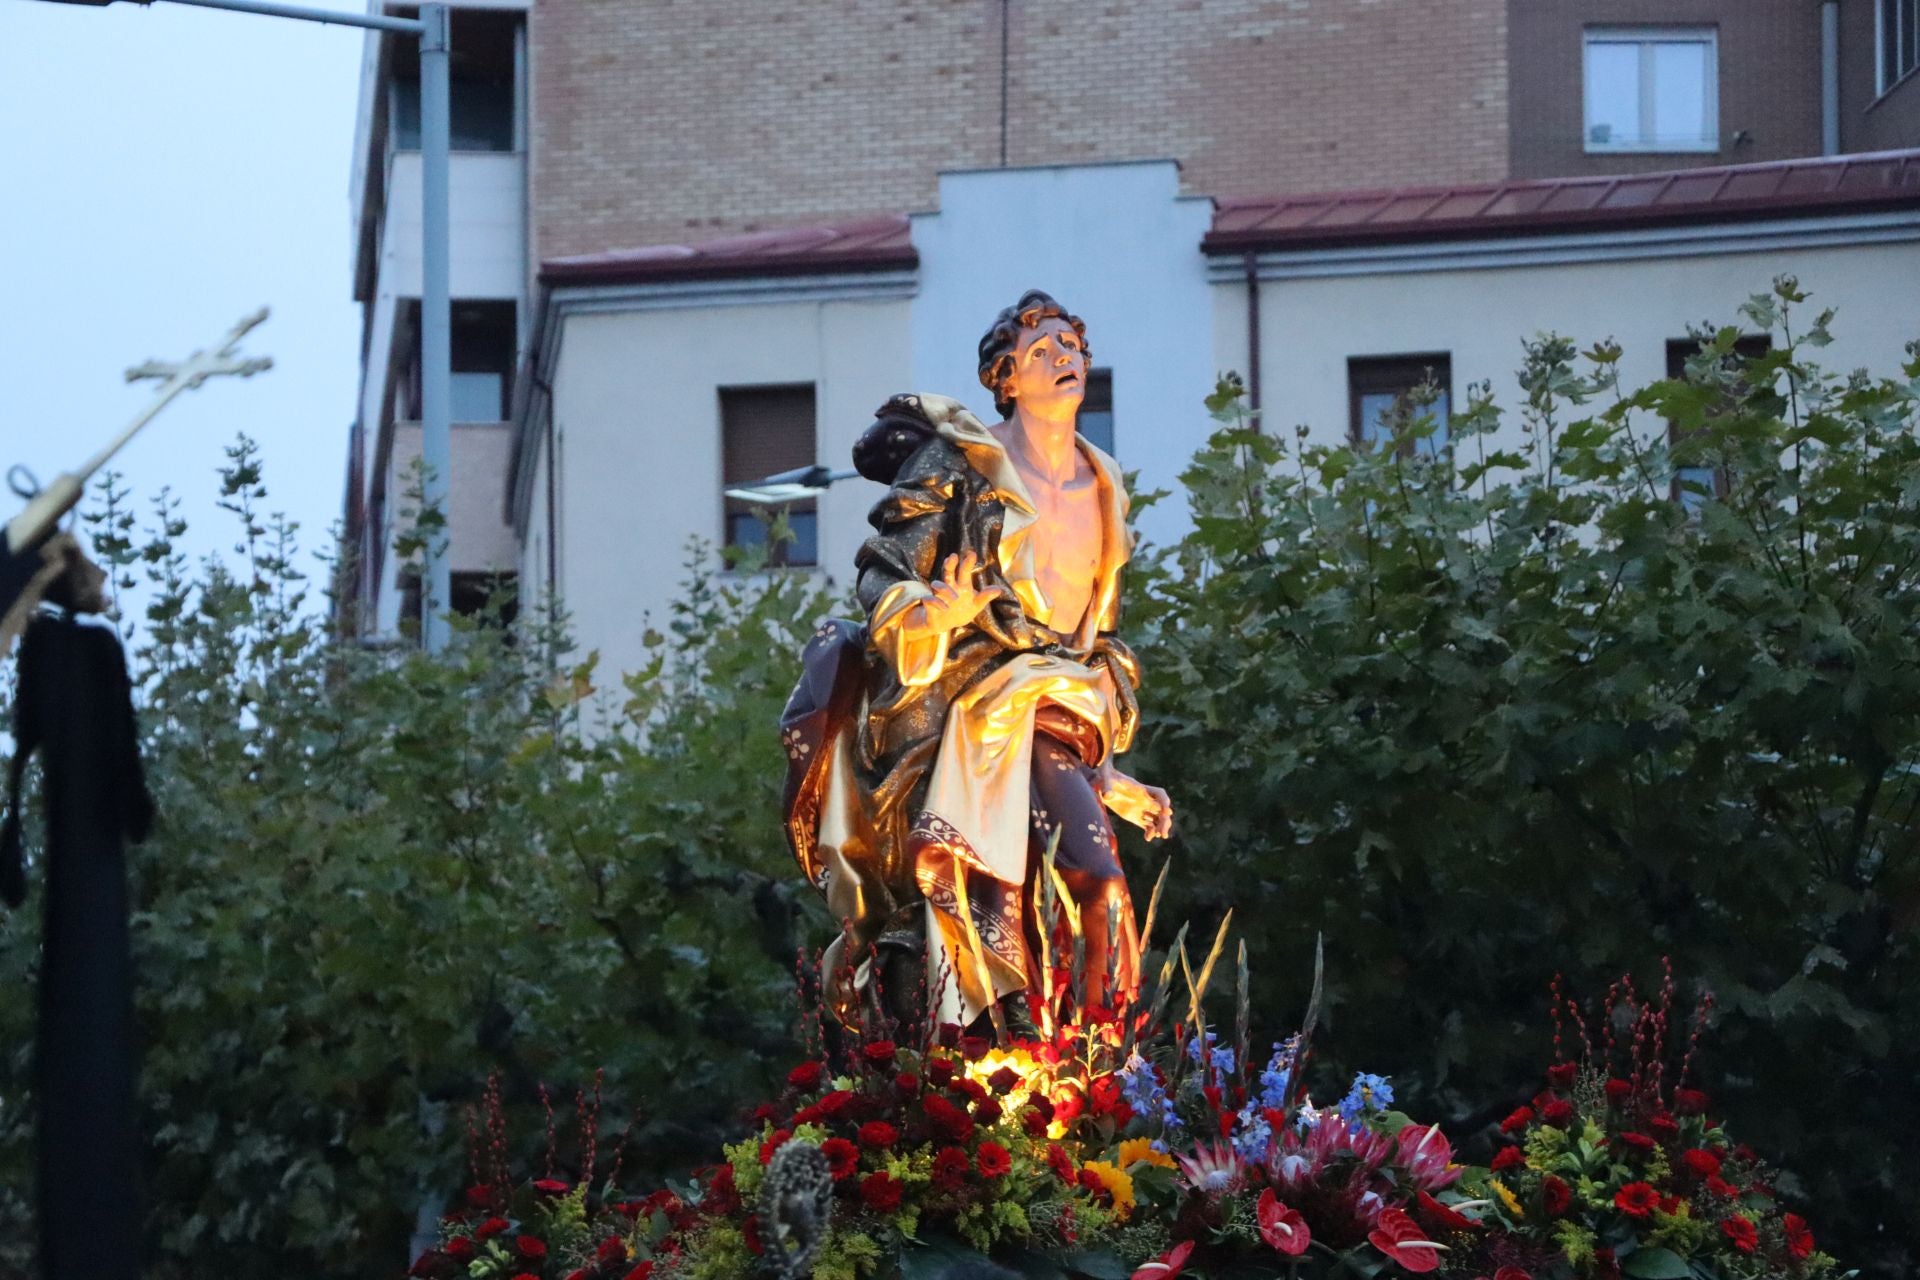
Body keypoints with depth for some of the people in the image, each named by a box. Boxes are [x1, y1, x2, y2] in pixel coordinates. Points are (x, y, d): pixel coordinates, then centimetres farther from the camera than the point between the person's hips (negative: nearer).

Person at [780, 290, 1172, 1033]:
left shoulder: (1102, 490, 18)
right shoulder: (962, 463, 1)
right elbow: (882, 572, -3)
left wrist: (1109, 775, 20)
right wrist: (929, 610, -27)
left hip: (1057, 710, 6)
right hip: (971, 695, -5)